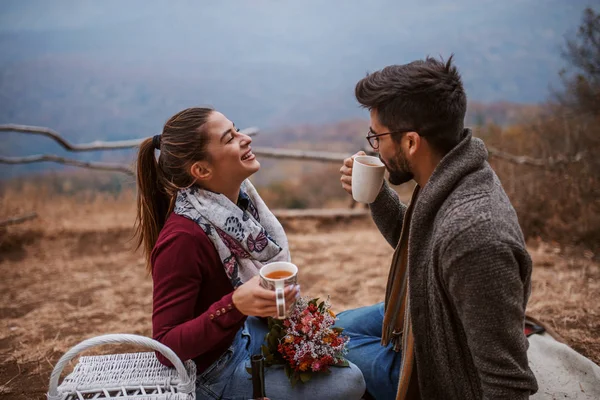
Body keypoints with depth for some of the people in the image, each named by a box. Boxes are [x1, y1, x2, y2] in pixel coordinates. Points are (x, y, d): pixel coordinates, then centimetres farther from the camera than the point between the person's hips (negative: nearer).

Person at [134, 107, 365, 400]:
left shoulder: (239, 197, -7)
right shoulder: (183, 238, -31)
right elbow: (166, 345, -27)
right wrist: (234, 305, -39)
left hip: (252, 330, 8)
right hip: (216, 370, -8)